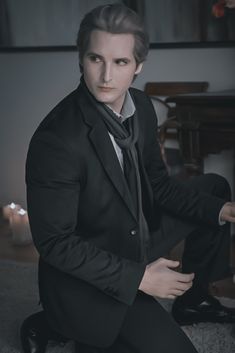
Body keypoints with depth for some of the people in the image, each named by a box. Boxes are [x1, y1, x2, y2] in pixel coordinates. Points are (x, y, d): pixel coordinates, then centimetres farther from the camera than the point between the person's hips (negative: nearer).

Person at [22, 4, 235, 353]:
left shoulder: (141, 106, -7)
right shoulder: (56, 140, -31)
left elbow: (158, 185, 6)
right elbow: (53, 242, -23)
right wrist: (139, 277, -21)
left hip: (138, 239, 8)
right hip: (85, 275, -8)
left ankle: (193, 301, 27)